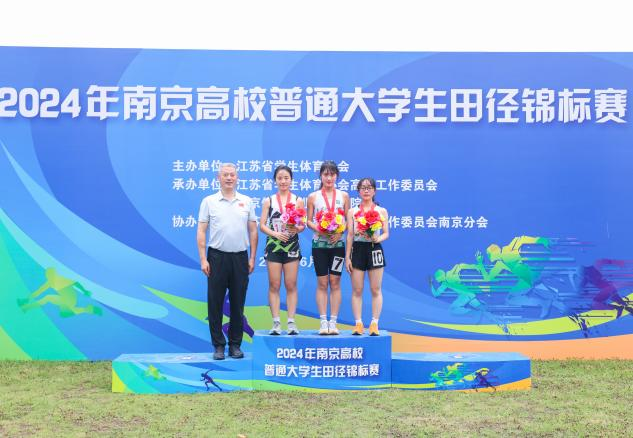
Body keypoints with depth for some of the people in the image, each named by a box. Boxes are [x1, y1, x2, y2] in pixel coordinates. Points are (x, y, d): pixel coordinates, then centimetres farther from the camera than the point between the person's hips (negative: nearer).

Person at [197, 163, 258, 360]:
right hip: (217, 257, -1)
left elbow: (253, 231, 9)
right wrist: (203, 259, -7)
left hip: (240, 258, 2)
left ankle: (235, 344, 17)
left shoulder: (247, 202, 7)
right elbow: (201, 232, 0)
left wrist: (252, 258, 3)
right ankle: (218, 345, 13)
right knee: (215, 303, 2)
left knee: (238, 303, 7)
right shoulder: (209, 201, 2)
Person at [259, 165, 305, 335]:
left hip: (292, 246, 0)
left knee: (291, 286, 3)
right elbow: (262, 225, 1)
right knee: (274, 286, 1)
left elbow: (303, 225, 4)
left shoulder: (298, 201, 5)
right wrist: (275, 234, -15)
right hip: (273, 246, 0)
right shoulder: (269, 201, 5)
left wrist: (297, 229, -18)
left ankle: (291, 322, 7)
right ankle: (276, 323, 5)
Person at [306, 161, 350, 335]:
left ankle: (333, 322, 5)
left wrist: (339, 232, -12)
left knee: (335, 282, 1)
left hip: (337, 243, 1)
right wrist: (318, 229, -15)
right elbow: (308, 221, 4)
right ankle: (323, 322, 5)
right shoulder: (313, 197, 5)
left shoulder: (343, 196, 6)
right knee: (322, 283, 0)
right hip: (319, 243, -1)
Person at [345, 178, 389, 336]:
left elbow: (386, 233, 3)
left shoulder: (381, 211, 6)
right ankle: (358, 324, 6)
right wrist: (347, 257, -1)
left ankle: (374, 324, 6)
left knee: (376, 289, 1)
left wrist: (378, 239, -19)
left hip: (374, 249, 0)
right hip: (358, 249, 0)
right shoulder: (352, 212, 7)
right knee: (357, 290, 1)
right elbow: (350, 235, 4)